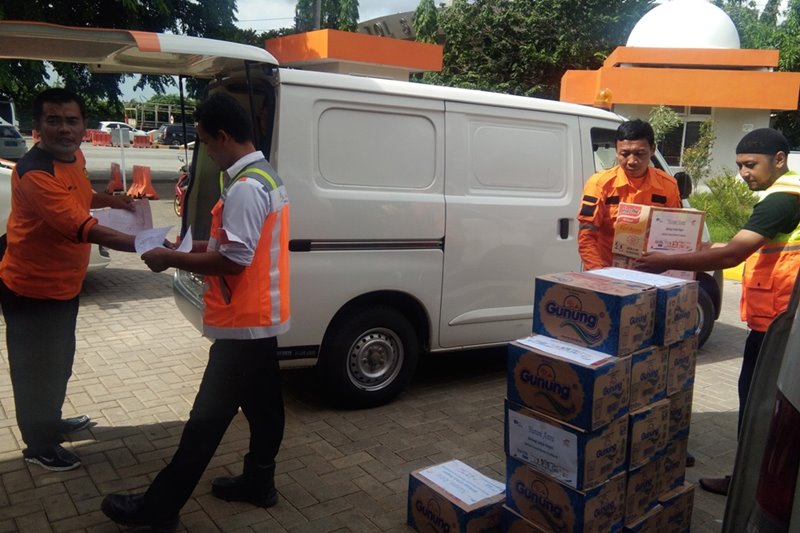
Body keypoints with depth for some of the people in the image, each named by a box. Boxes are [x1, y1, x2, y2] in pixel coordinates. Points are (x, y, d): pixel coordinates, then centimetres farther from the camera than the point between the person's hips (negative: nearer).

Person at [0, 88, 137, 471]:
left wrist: (110, 201, 6)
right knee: (37, 369, 8)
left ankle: (52, 422, 46)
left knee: (59, 363, 25)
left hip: (63, 284, 9)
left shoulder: (74, 157, 1)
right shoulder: (34, 172, -28)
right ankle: (39, 445, 27)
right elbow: (83, 227, -38)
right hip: (32, 289, -9)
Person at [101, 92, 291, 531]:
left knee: (208, 416, -2)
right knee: (261, 405, 18)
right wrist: (202, 247, 11)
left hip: (243, 322, -10)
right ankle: (258, 482, 32)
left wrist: (171, 259, -15)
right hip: (261, 316, 10)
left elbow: (233, 260, -26)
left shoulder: (245, 187, -22)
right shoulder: (266, 177, 11)